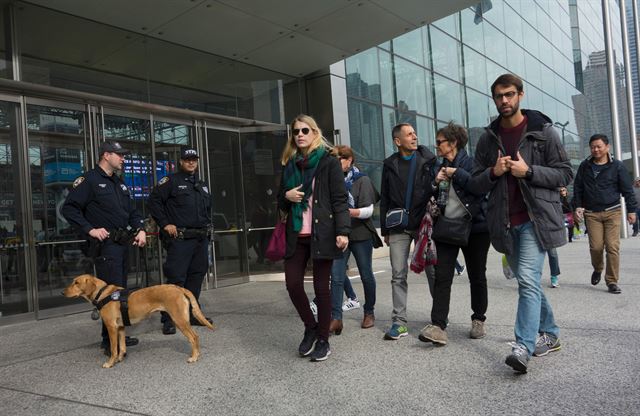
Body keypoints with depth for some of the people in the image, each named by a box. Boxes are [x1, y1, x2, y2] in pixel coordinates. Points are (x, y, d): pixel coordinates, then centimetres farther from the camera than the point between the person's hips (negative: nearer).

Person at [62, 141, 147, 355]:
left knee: (121, 290, 13)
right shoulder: (89, 180, -6)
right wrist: (90, 229, -18)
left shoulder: (119, 183, 19)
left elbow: (132, 211, 21)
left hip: (123, 243, 9)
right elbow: (69, 208, -11)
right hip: (105, 244, -9)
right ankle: (110, 343, -4)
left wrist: (140, 229, 4)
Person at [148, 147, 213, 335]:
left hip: (201, 239, 7)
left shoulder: (202, 186, 19)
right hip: (180, 239, -7)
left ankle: (192, 313, 22)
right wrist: (165, 224, -11)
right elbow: (154, 201, -7)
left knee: (197, 276, 10)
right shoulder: (171, 181, -2)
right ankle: (168, 319, 0)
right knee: (176, 278, -8)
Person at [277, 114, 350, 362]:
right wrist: (287, 196, -2)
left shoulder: (329, 162, 0)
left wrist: (342, 230, -17)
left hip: (322, 233, -4)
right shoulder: (290, 165, 15)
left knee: (321, 286, 2)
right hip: (296, 235, 5)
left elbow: (340, 199, -7)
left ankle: (323, 340, 17)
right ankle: (310, 327, 22)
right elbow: (281, 203, 21)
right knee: (293, 283, -3)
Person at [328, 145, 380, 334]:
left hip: (360, 235, -2)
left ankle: (369, 312, 29)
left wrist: (347, 211, -24)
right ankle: (336, 318, -4)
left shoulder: (362, 180, -4)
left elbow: (368, 211, -10)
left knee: (366, 275, 11)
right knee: (336, 277, -7)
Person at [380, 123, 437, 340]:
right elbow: (384, 199, 12)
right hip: (399, 228, 2)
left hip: (424, 224, -1)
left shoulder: (428, 159, 4)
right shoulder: (389, 165, 9)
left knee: (433, 271, 4)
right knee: (398, 274, 2)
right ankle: (399, 321, 9)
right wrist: (385, 229, 9)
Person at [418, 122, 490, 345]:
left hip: (474, 226, -4)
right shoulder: (439, 167, 12)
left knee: (477, 276, 9)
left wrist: (456, 173, -15)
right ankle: (438, 326, -12)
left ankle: (478, 320, 26)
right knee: (442, 277, -8)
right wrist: (436, 182, -2)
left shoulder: (471, 162, -4)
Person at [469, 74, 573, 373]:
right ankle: (550, 334, 29)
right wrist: (494, 172, -9)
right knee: (528, 281, 13)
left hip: (535, 218, -4)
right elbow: (477, 183, 12)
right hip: (505, 222, 5)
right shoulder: (487, 138, 10)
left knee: (528, 280, -16)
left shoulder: (542, 131, 0)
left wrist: (528, 171, -15)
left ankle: (523, 346, -16)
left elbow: (565, 174, 0)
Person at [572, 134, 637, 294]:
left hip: (613, 212, -1)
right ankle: (597, 269, 27)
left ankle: (612, 281, 3)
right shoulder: (585, 166, 7)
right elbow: (578, 187, 12)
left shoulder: (617, 166, 1)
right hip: (591, 213, 1)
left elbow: (627, 189, 4)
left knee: (613, 247, -6)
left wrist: (631, 210, 2)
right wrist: (578, 205, 2)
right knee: (595, 246, -4)